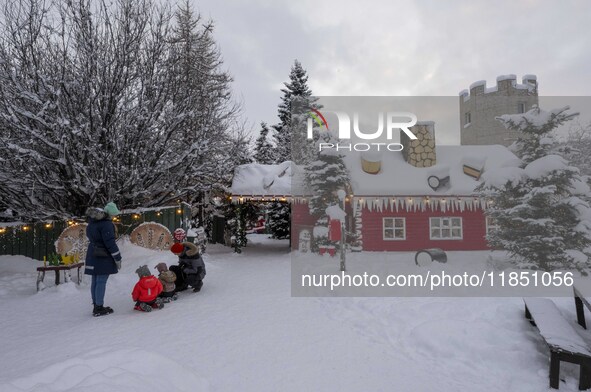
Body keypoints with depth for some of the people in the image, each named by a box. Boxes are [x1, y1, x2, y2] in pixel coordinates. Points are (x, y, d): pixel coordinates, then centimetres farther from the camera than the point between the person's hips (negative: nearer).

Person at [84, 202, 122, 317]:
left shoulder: (92, 221, 11)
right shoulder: (106, 223, -19)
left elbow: (90, 236, 19)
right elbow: (110, 243, -19)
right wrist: (117, 258, -12)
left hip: (92, 255, 9)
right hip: (103, 257, -9)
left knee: (95, 281, 14)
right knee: (101, 281, -4)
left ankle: (96, 306, 23)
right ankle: (99, 308, 1)